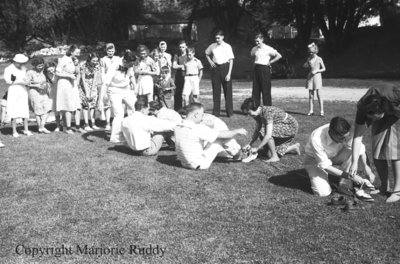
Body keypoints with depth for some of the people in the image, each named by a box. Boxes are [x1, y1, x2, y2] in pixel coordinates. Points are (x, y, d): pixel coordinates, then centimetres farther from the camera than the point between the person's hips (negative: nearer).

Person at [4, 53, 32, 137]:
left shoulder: (23, 68, 14)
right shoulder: (8, 69, -4)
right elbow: (7, 81, -10)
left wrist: (26, 80, -3)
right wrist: (19, 82, -15)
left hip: (23, 90, 5)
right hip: (14, 90, -5)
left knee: (25, 111, 2)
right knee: (14, 112, -6)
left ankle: (26, 130, 10)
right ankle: (14, 131, 0)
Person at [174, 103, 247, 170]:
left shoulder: (178, 127, -5)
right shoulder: (198, 129, -25)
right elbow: (222, 134, -15)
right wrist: (237, 131, 2)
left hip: (184, 163, 7)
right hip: (199, 165, -7)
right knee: (219, 139, 3)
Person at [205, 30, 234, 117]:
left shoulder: (227, 47, -4)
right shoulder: (212, 46, 5)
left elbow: (231, 60, -5)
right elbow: (207, 53, 25)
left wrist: (229, 74, -11)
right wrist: (210, 61, 7)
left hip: (225, 67, -3)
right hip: (215, 68, 3)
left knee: (227, 90, 0)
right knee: (216, 90, 5)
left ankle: (229, 112, 8)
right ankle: (216, 112, 12)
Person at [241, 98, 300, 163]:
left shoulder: (268, 112, -30)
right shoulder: (259, 114, -3)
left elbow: (268, 135, -34)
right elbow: (257, 130, 7)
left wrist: (257, 148, -27)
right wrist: (250, 144, -4)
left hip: (291, 126, -9)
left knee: (264, 132, -27)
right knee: (269, 153, 2)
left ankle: (274, 157, -14)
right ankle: (294, 147, 21)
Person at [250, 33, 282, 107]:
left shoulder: (268, 49, -5)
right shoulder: (255, 49, 11)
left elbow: (279, 56, -8)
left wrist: (270, 62, -7)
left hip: (264, 69, -6)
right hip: (256, 69, 6)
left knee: (266, 90, -4)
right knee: (255, 90, 4)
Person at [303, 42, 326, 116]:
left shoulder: (319, 59, -2)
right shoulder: (309, 59, 8)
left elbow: (324, 69, 1)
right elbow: (307, 66, 21)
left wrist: (316, 71, -12)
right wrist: (305, 65, -1)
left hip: (317, 76, -4)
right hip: (310, 77, 4)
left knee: (318, 95, -7)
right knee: (310, 95, 2)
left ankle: (321, 111, -3)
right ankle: (311, 110, 7)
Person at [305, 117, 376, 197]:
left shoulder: (344, 134, -27)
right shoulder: (316, 139, -38)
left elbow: (360, 148, -14)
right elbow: (325, 166, -32)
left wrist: (366, 166, -30)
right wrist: (349, 176, -33)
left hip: (334, 156, 4)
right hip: (315, 160, -4)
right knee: (323, 192, -26)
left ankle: (340, 182, -9)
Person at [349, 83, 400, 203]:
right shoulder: (362, 109, -29)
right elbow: (357, 137, -26)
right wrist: (354, 162, -30)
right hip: (382, 121, 4)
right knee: (377, 152, -2)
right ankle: (384, 186, 14)